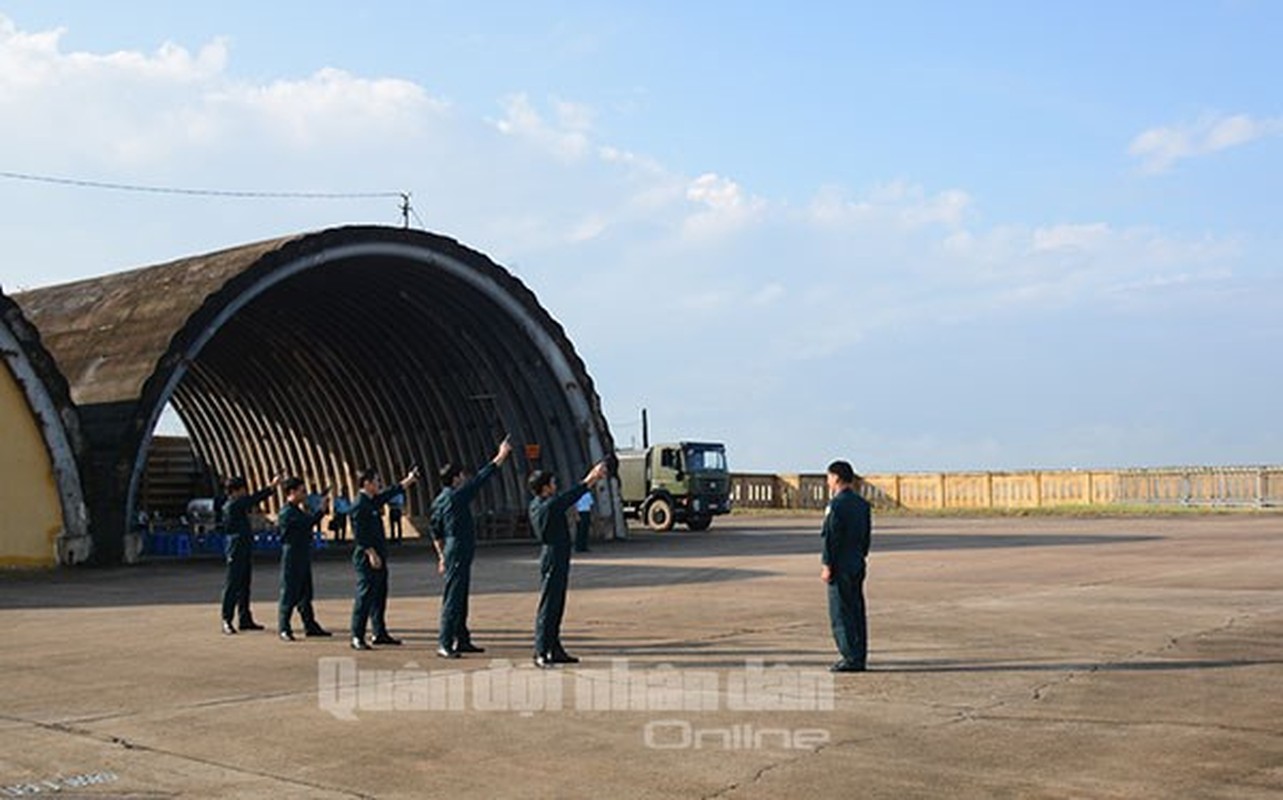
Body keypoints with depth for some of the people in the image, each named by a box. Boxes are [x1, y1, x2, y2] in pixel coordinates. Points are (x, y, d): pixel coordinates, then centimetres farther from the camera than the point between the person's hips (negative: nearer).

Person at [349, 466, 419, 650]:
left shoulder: (374, 500, 12)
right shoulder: (359, 505, -15)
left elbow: (394, 491, 27)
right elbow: (359, 534, -20)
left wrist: (410, 479, 26)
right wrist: (371, 554, -21)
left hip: (378, 556, 10)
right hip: (367, 558, -10)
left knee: (380, 595, 14)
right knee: (365, 596, -7)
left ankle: (380, 633, 22)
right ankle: (357, 637, -3)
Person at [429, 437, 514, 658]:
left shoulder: (439, 501, 12)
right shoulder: (457, 496, -15)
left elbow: (436, 532, 17)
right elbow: (481, 477, -11)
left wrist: (442, 556, 24)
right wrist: (501, 455, -4)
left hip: (452, 551, 10)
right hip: (460, 552, -10)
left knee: (460, 598, 15)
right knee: (453, 598, -8)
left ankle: (462, 640, 22)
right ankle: (444, 644, -8)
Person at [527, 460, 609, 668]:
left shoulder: (537, 505, 10)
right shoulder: (546, 507, -19)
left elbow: (568, 497, 17)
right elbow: (569, 497, -15)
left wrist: (591, 479, 17)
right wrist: (589, 479, -6)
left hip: (557, 560, 10)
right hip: (553, 560, -10)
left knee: (556, 607, 14)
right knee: (548, 607, -8)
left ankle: (554, 650, 20)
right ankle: (541, 653, -6)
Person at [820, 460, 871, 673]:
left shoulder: (836, 504, -14)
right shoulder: (863, 504, 12)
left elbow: (831, 538, -17)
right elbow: (867, 536, 15)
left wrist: (827, 565, -14)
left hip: (841, 566, -8)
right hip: (858, 565, 8)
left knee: (841, 614, -4)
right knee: (856, 611, 12)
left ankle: (851, 658, -4)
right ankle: (859, 657, 15)